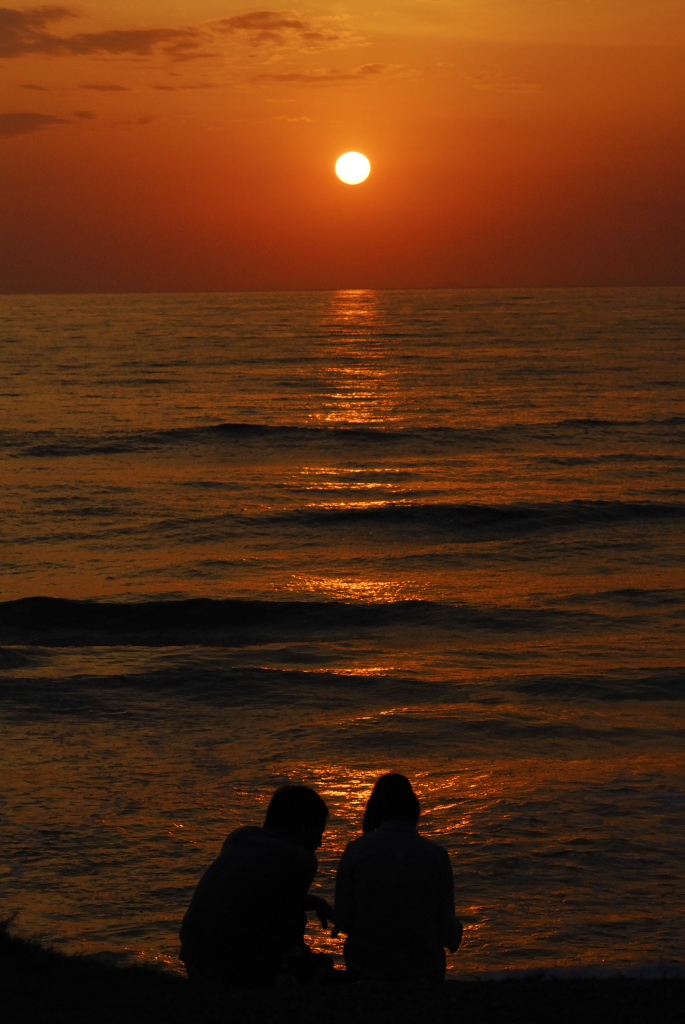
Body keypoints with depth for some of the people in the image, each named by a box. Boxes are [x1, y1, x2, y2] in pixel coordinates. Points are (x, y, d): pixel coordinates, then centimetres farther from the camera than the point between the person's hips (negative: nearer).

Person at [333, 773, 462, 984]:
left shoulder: (356, 851, -7)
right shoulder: (437, 855, -6)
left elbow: (342, 920, -5)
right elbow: (446, 925, -3)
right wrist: (455, 937, 21)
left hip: (366, 969, 0)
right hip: (424, 970, 0)